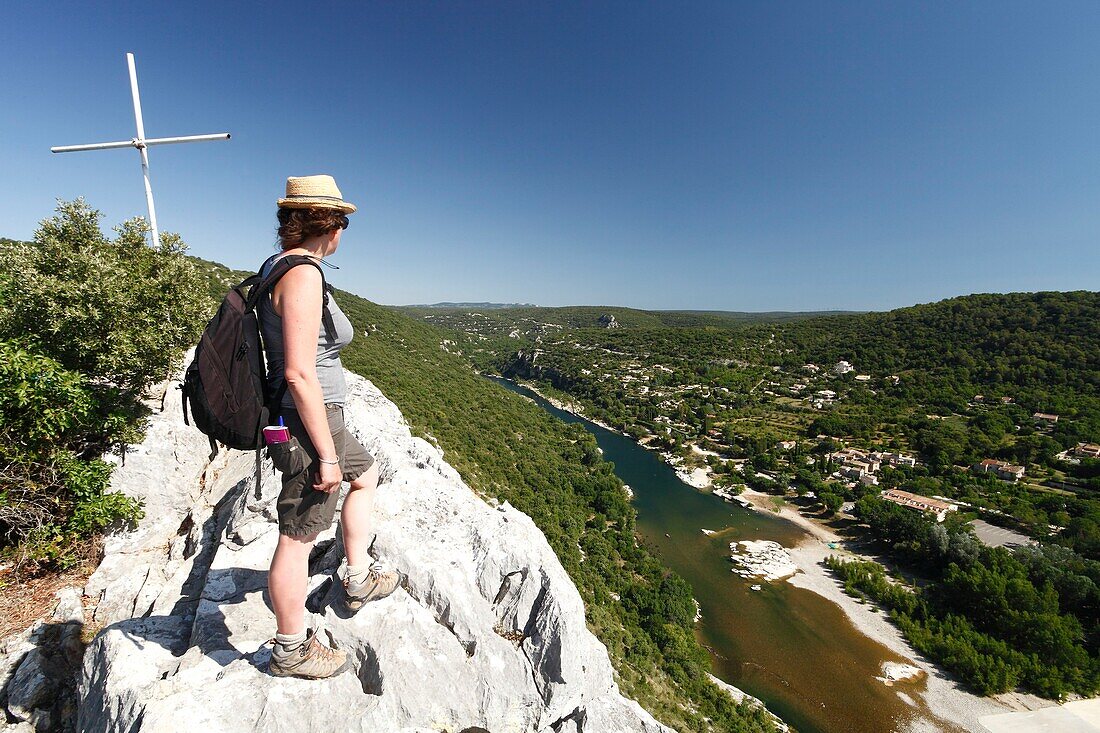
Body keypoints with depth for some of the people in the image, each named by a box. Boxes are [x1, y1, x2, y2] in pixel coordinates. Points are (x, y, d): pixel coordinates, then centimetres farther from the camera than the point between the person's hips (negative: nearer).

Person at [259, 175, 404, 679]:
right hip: (308, 423, -10)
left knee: (366, 475, 27)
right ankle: (291, 651, 29)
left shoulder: (275, 266, 9)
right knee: (297, 538, 6)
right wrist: (327, 455, -20)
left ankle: (359, 581, 41)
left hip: (317, 417, 10)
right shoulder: (302, 275, -21)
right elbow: (300, 374, -26)